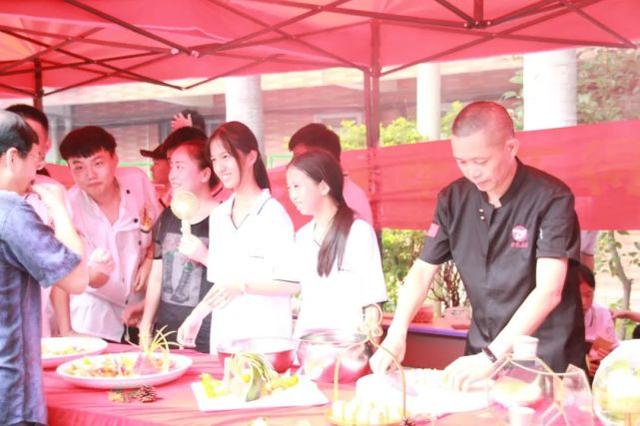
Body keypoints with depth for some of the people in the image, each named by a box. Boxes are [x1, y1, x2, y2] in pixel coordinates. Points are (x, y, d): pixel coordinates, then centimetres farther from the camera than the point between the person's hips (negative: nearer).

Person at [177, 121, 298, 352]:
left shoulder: (273, 214, -8)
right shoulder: (218, 215, 12)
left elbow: (292, 283, -12)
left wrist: (243, 286, -21)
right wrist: (196, 316, 11)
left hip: (264, 335, -5)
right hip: (223, 333, 5)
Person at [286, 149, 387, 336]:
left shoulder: (359, 232, -6)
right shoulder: (301, 236, 11)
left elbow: (372, 299, -7)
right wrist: (296, 338, 10)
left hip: (346, 338, -5)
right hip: (306, 337, 5)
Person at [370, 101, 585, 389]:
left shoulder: (551, 198, -15)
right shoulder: (453, 199, 0)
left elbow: (549, 291, -22)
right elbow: (422, 271, 3)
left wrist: (491, 356, -29)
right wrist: (396, 335, -12)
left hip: (548, 359, -4)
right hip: (482, 354, 4)